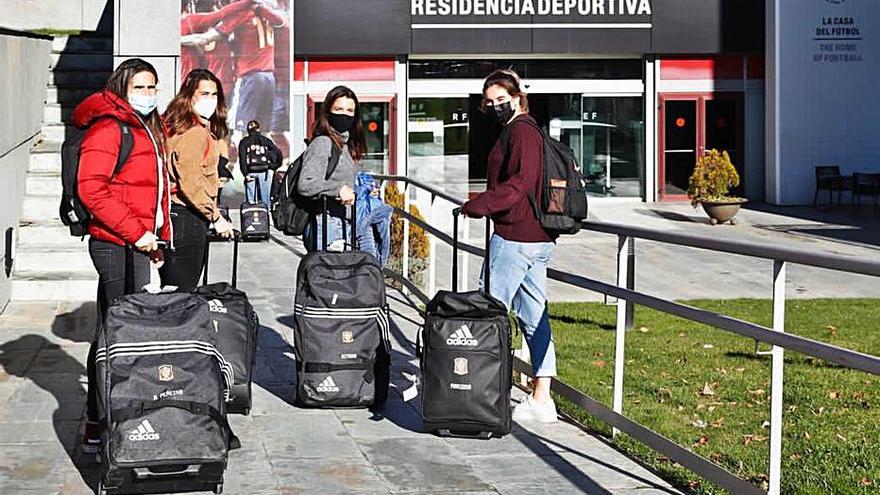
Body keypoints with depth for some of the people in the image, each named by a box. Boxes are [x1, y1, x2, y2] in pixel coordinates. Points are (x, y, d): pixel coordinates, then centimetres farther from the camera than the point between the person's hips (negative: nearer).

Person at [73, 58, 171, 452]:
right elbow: (91, 189, -19)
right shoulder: (109, 127, -11)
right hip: (116, 245, -9)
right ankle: (97, 427, -2)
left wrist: (158, 236, 18)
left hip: (139, 244, 9)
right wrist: (136, 232, -19)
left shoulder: (148, 129, 19)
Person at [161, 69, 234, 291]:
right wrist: (216, 217, -15)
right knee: (183, 292, -6)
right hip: (187, 217, -10)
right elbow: (190, 182, -21)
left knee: (171, 289, 12)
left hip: (173, 212, 10)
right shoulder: (194, 132, -15)